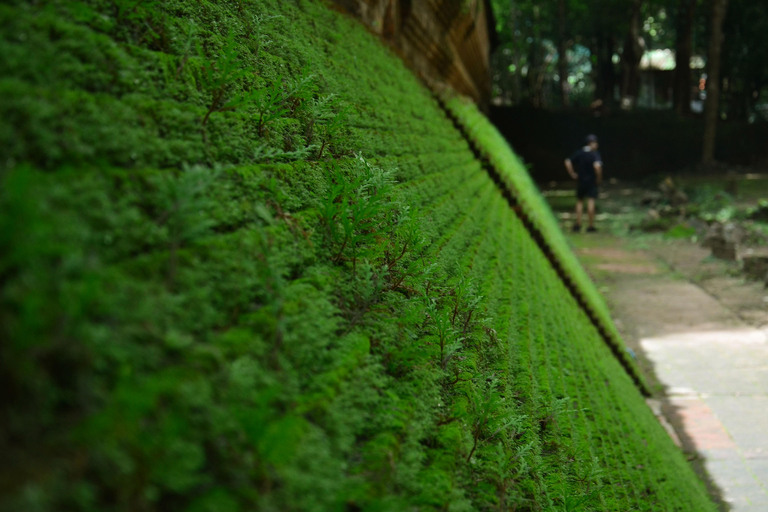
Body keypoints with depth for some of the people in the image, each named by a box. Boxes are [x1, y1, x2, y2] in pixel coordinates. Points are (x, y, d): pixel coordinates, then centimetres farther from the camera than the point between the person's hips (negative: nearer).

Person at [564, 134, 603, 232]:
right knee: (591, 202, -2)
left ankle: (578, 224, 10)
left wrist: (573, 174, 4)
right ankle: (591, 226, 0)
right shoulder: (595, 154, -11)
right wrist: (599, 178, -14)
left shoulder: (578, 153, 4)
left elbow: (567, 163, 0)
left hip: (580, 181, 4)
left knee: (579, 201, 14)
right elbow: (597, 166, -28)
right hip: (592, 181, -4)